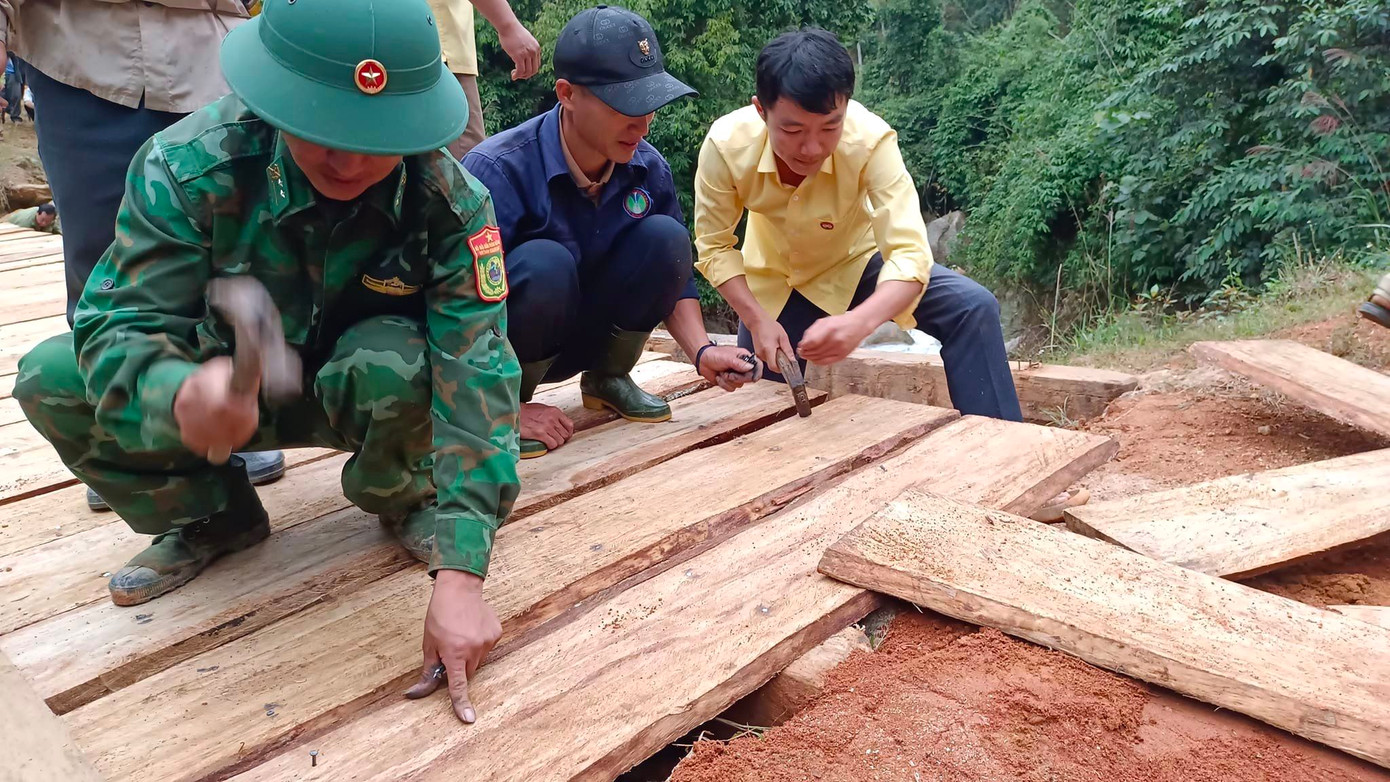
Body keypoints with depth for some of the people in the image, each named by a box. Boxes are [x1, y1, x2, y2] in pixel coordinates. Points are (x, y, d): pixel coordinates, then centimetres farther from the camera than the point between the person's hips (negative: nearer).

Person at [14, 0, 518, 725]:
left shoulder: (450, 201, -28)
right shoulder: (190, 166, -28)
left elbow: (475, 373, -34)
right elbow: (120, 325, -28)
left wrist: (460, 574, -41)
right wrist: (181, 394, -56)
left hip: (364, 390, -1)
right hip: (235, 385, 2)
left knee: (401, 365, -36)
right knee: (52, 380, -20)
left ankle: (400, 498, -2)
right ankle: (210, 517, 4)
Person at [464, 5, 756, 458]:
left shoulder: (649, 169, -11)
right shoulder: (498, 170, -28)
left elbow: (672, 272, -1)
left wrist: (702, 351, -18)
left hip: (584, 334, 5)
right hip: (494, 350, -4)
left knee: (664, 238, -18)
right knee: (544, 263, -36)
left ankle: (608, 378, 4)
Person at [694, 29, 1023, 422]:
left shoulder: (870, 141, -35)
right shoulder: (725, 145, -30)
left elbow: (910, 252, -38)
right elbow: (714, 247, -16)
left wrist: (859, 322, -57)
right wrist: (757, 320, -30)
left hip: (855, 262, -1)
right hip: (774, 279, 1)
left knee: (972, 307, -23)